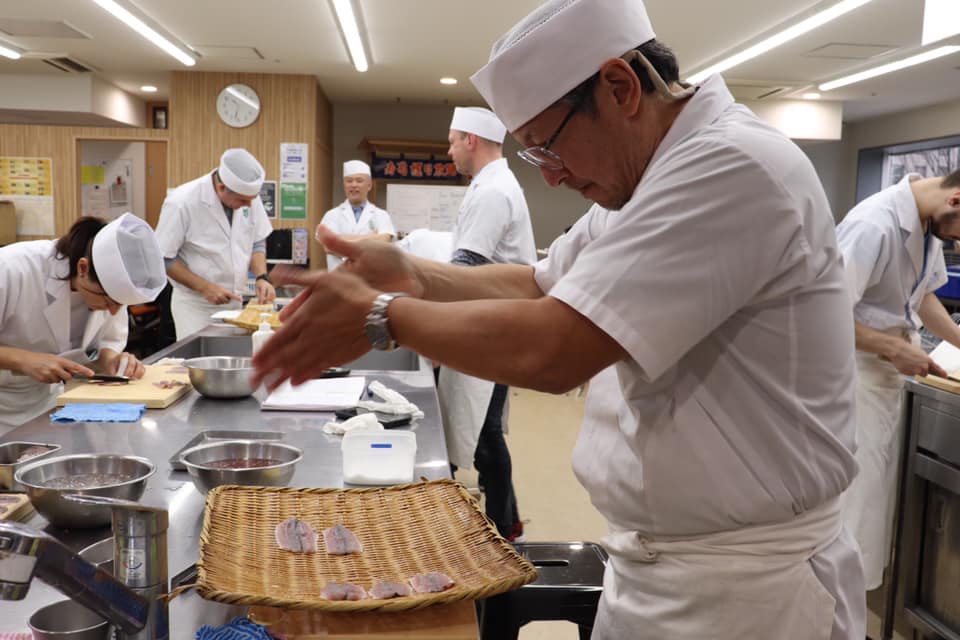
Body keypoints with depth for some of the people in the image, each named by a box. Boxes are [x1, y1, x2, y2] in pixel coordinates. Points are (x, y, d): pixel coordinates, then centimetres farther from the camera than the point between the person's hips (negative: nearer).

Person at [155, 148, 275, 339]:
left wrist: (262, 277, -7)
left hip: (234, 303, 5)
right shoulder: (181, 203, -19)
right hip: (195, 307, -4)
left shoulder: (249, 196, -5)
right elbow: (163, 259, -12)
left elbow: (257, 242, 9)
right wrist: (204, 287, -18)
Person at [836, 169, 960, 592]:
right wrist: (892, 348, -22)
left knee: (882, 481, 17)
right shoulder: (874, 225, -26)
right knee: (857, 486, -3)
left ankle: (863, 574, 33)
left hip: (891, 369, 9)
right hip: (856, 368, -9)